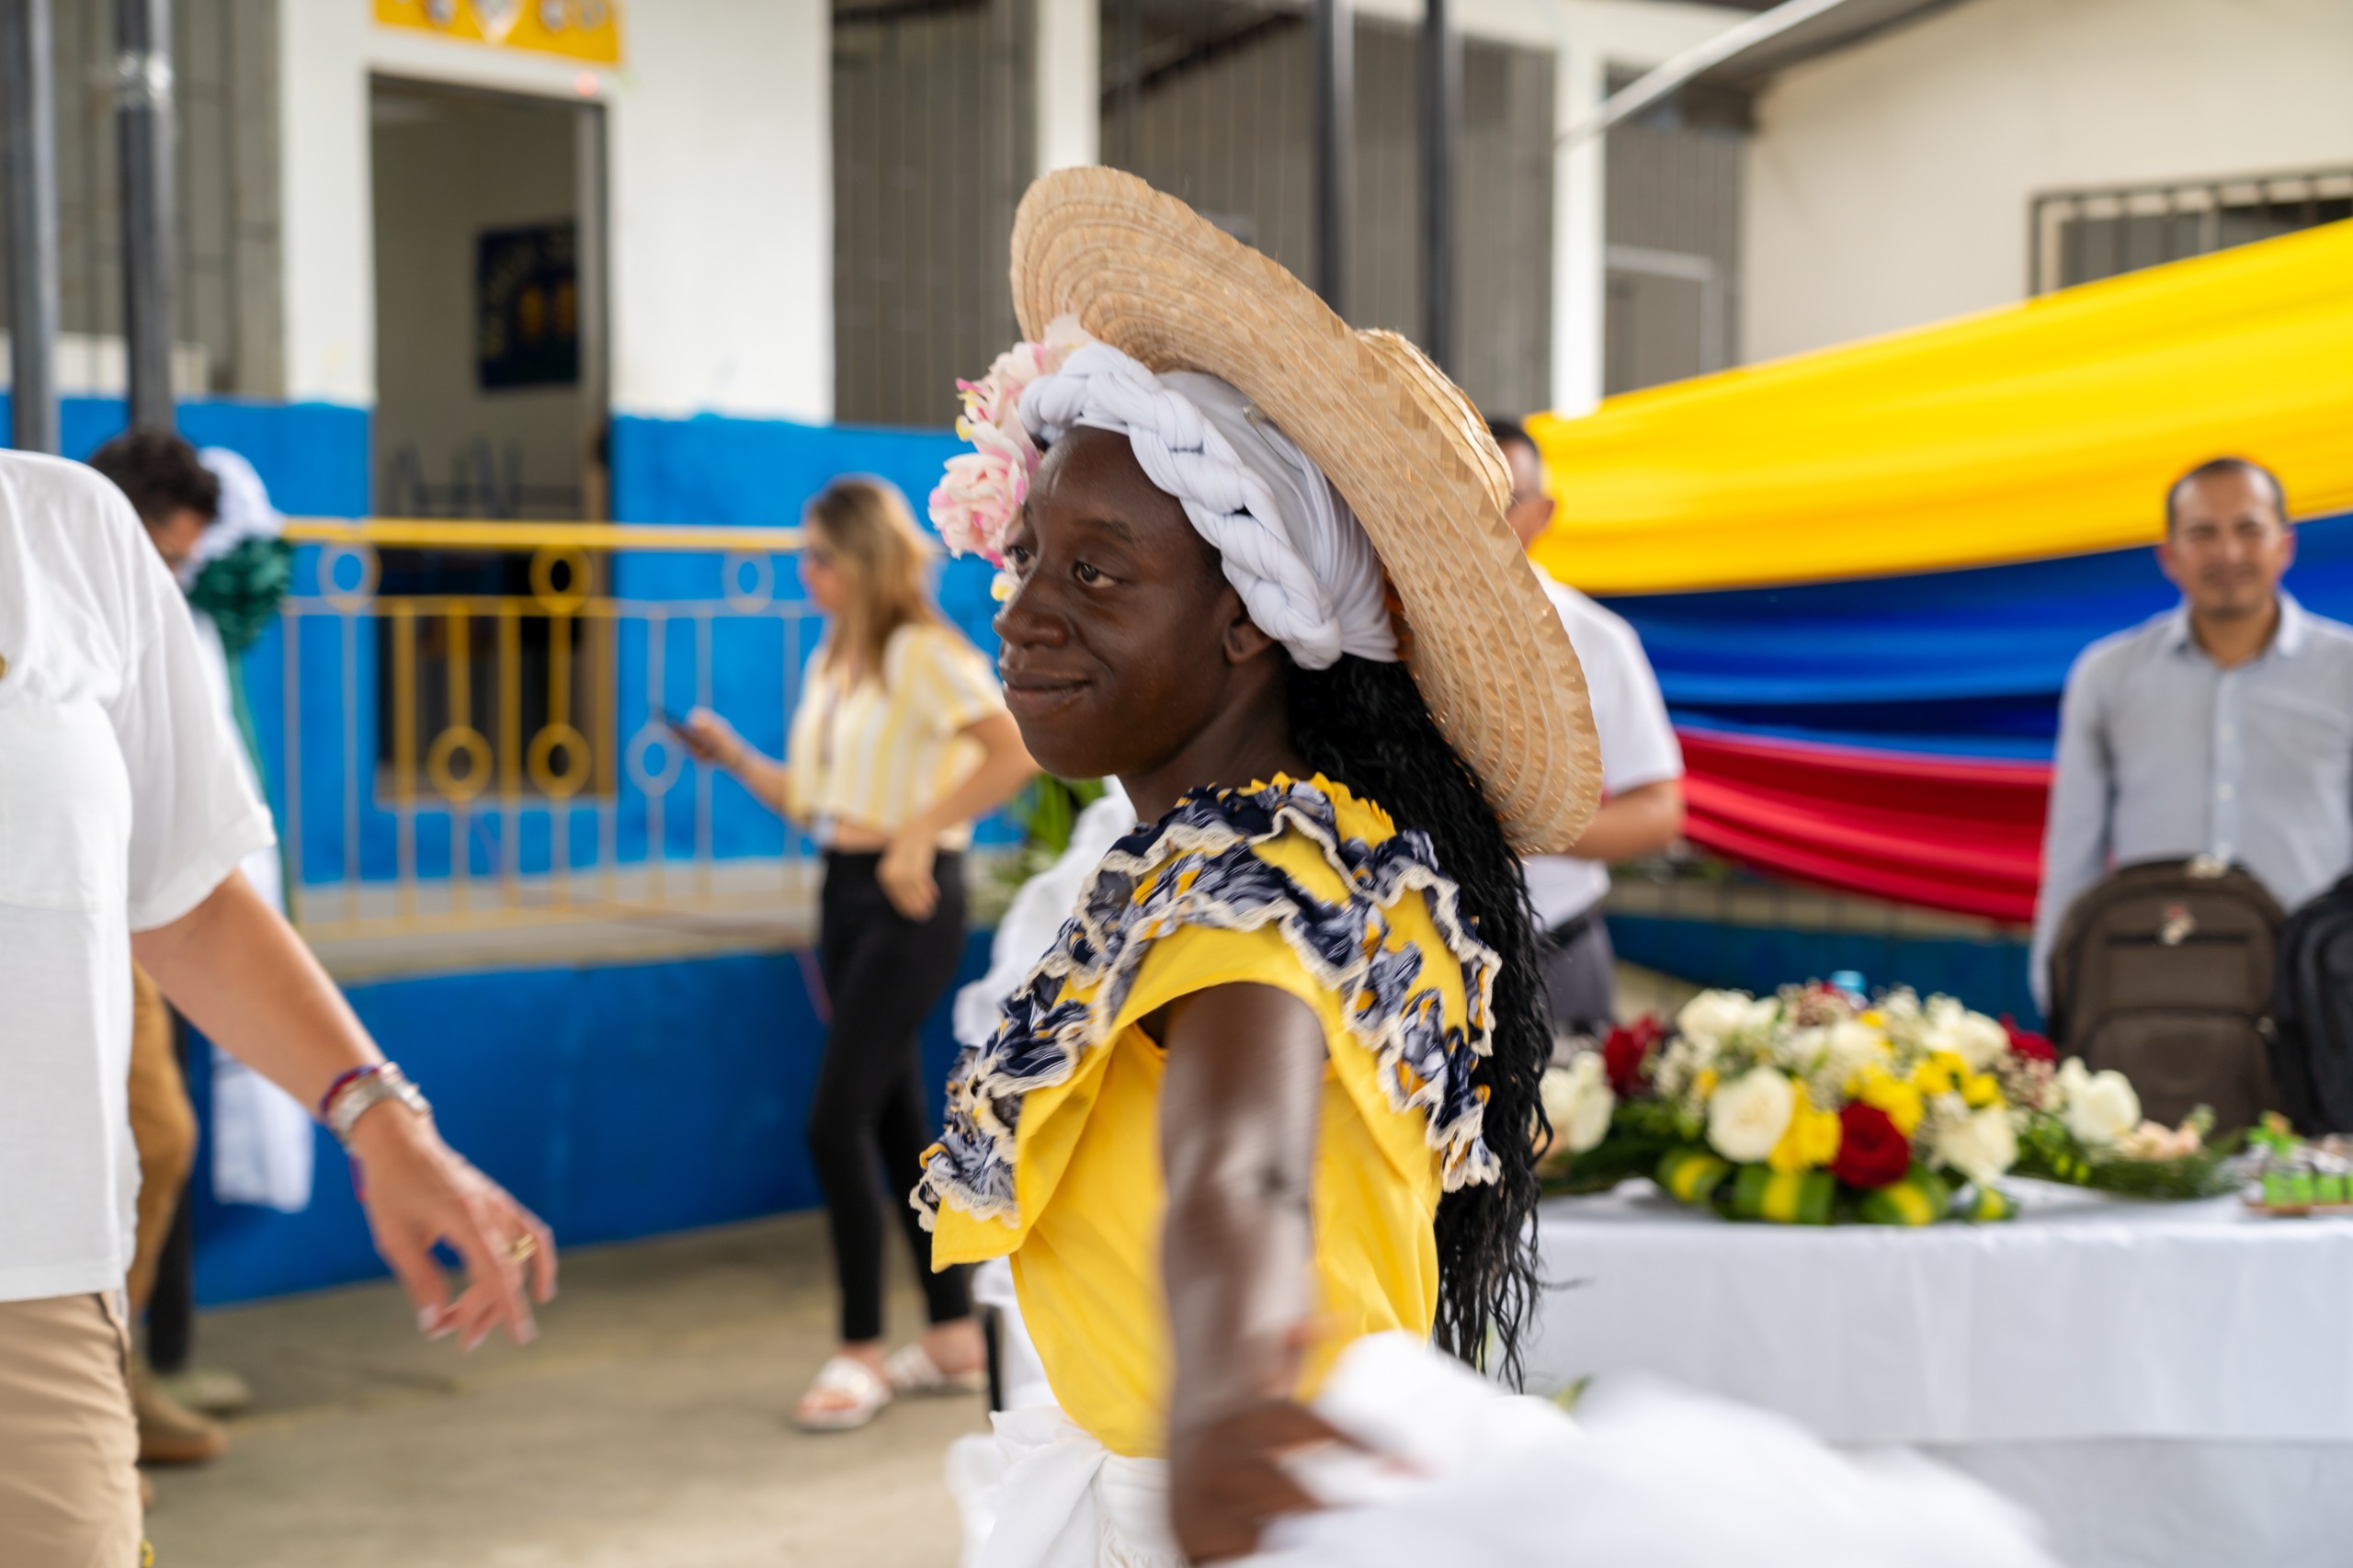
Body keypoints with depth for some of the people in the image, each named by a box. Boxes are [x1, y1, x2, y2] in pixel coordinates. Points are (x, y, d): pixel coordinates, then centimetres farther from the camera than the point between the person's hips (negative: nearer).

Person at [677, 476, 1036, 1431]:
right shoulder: (830, 662, 13)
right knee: (895, 1121, 12)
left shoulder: (923, 654, -12)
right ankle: (954, 1335, 22)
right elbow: (810, 800, 14)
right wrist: (733, 758, 0)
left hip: (910, 899, -9)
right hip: (845, 892, 9)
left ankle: (861, 1352, -1)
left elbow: (1014, 754, -22)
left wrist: (919, 834, -23)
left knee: (836, 1120, -11)